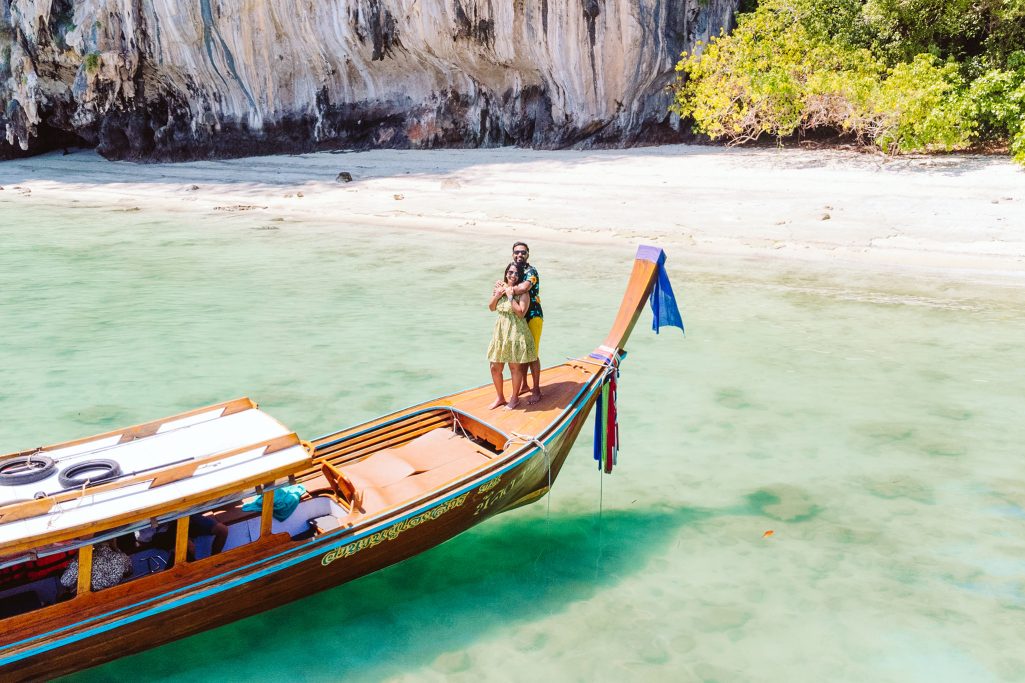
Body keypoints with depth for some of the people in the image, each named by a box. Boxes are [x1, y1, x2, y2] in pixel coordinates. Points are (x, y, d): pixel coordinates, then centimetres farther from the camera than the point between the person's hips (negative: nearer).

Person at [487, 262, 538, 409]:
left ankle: (514, 398, 25)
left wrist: (510, 296, -19)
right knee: (495, 367, 10)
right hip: (500, 331, 6)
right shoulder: (500, 287, 6)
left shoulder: (522, 292, -11)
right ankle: (500, 397, 29)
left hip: (516, 332, -6)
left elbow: (521, 313, -21)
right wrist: (497, 295, -5)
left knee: (515, 367, 6)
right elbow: (491, 308, 13)